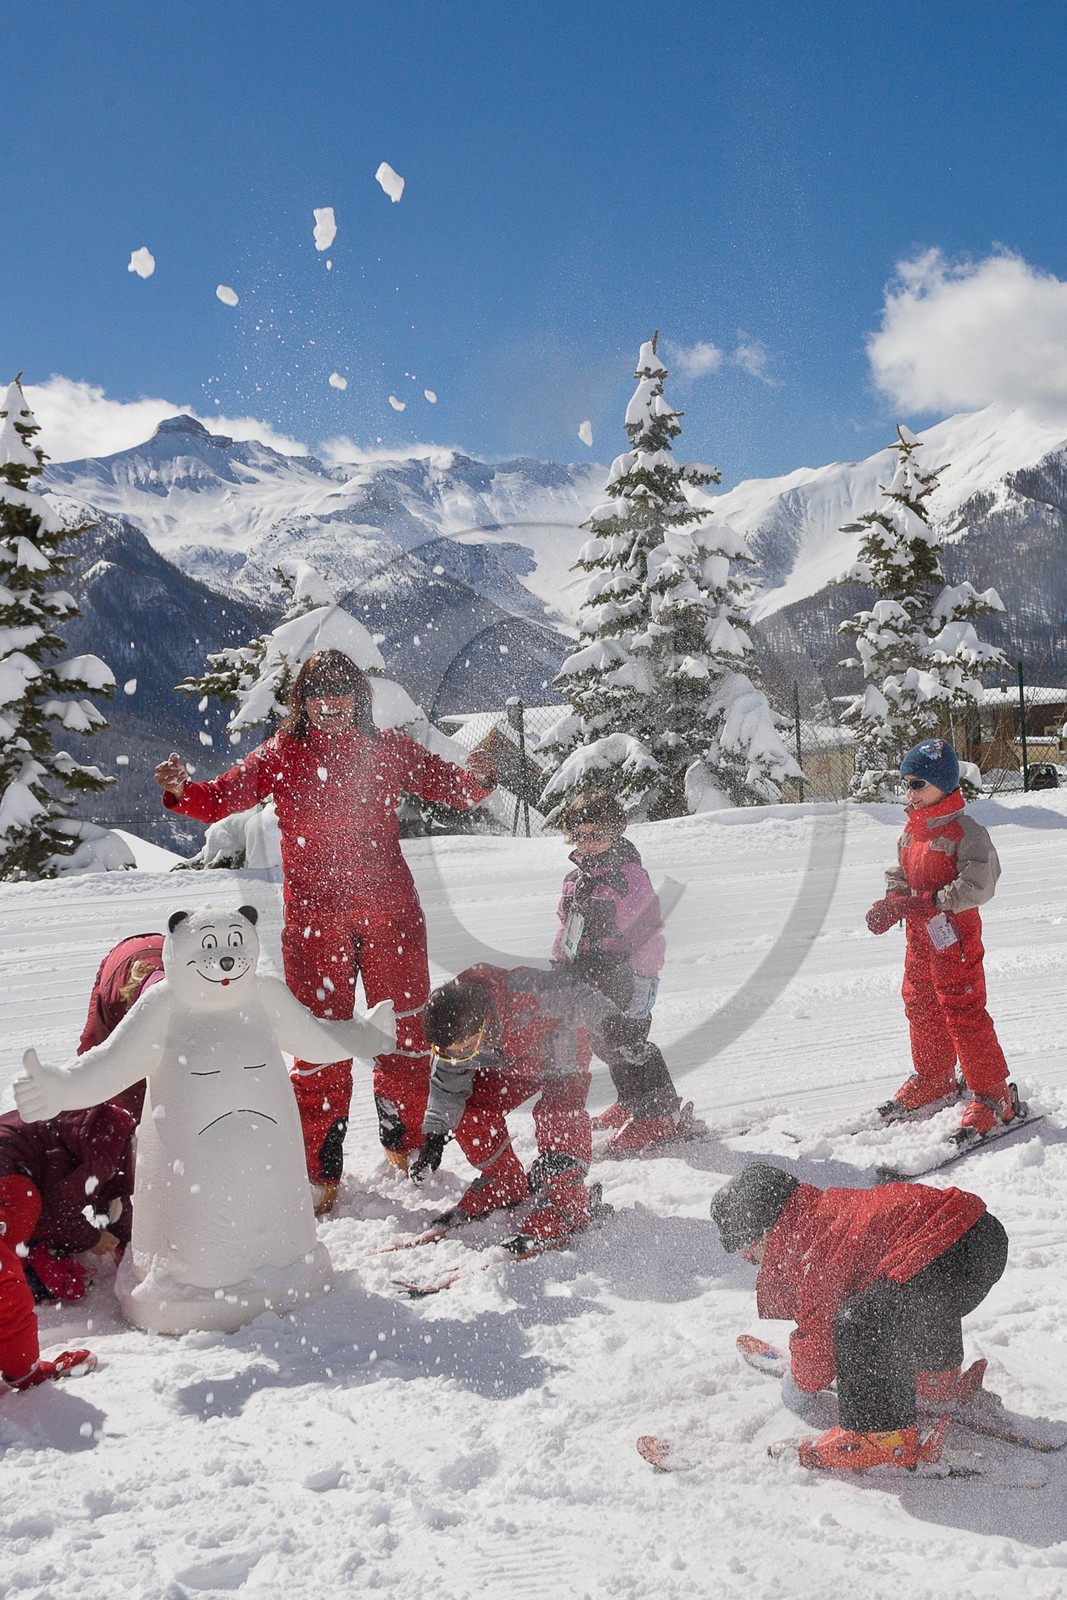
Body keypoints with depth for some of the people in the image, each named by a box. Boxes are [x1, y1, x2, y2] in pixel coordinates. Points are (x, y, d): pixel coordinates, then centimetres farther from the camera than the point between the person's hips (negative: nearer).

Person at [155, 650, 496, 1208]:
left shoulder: (388, 749, 5)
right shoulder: (281, 755, 4)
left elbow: (453, 788, 7)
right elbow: (219, 799, 1)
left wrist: (479, 774, -15)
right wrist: (181, 790, -20)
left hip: (390, 912, 1)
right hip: (313, 917, -1)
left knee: (405, 1031, 7)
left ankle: (406, 1144, 28)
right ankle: (319, 1172, 12)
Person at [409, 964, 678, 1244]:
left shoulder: (525, 996, -44)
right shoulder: (454, 1033, -24)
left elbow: (580, 1000, -34)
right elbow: (447, 1083, -7)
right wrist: (434, 1136, -11)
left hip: (562, 1055, -5)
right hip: (511, 1065, 5)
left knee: (557, 1115, -28)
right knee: (469, 1111, -7)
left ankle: (567, 1202, -17)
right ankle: (507, 1186, 12)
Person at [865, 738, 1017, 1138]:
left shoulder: (965, 831, -15)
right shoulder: (910, 831, 10)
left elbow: (977, 886, -22)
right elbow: (900, 879, 18)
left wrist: (928, 902, -25)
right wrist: (890, 906, -2)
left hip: (954, 937, -8)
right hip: (919, 937, 8)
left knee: (964, 1015, -6)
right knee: (921, 1010, 17)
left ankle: (993, 1095, 5)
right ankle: (932, 1080, 36)